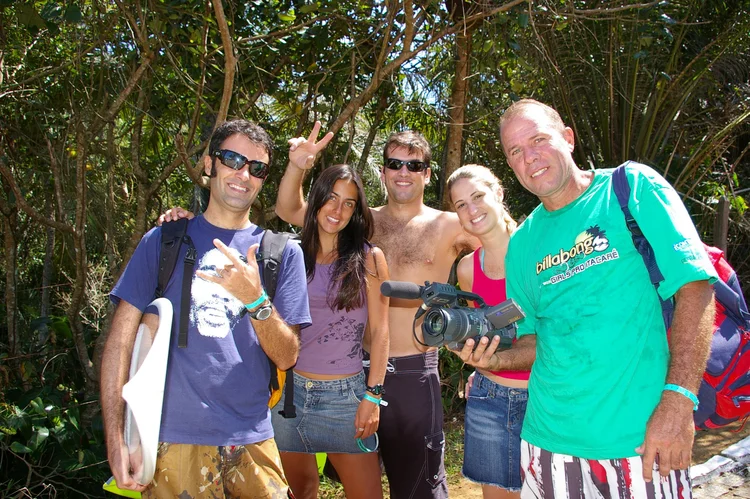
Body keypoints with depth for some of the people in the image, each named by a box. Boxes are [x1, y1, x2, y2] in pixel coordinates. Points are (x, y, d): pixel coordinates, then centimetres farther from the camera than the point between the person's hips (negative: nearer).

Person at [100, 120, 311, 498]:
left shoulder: (282, 253, 3)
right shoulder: (163, 241, 2)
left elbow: (286, 358, -1)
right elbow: (120, 342, 0)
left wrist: (255, 299, -19)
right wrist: (115, 440, -7)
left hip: (252, 440, 1)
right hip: (174, 437, -1)